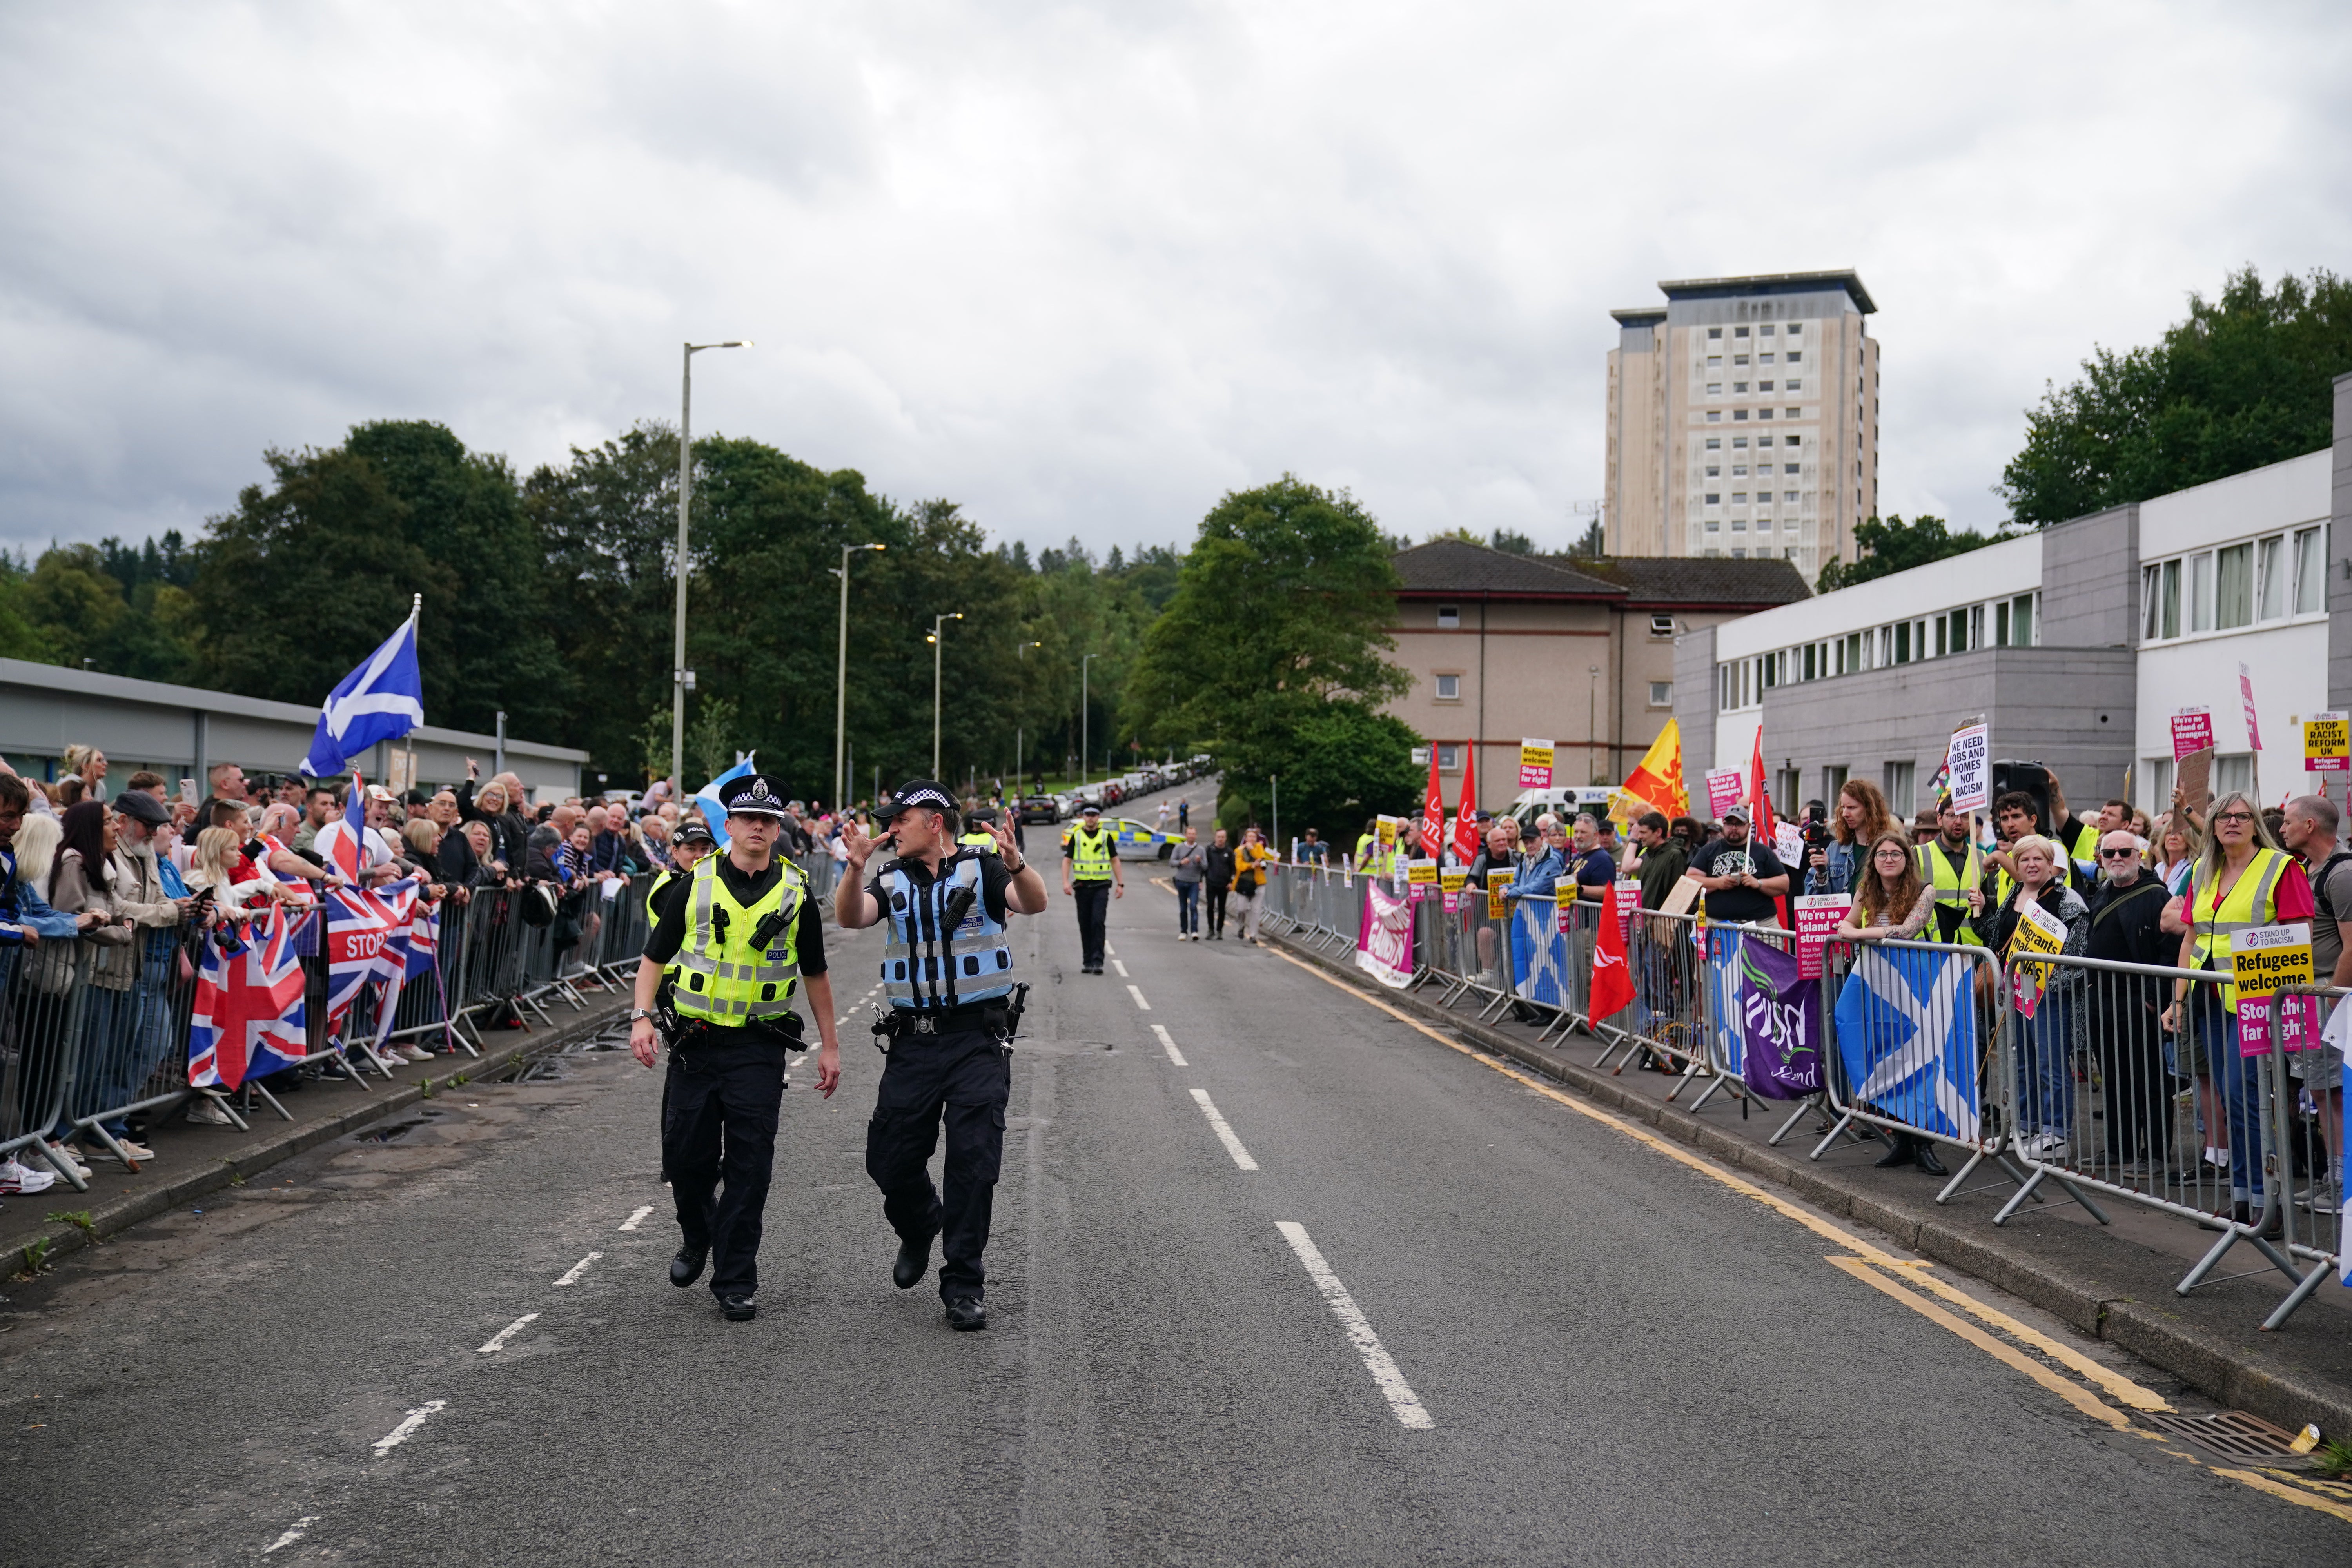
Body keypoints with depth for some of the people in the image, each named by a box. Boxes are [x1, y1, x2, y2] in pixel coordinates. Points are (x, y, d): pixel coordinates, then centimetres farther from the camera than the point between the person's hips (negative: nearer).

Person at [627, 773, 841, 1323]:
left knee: (749, 1166, -3)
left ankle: (735, 1282, 7)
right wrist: (642, 1017, -8)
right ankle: (697, 1237, 36)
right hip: (694, 1043, 1)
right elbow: (655, 958, 6)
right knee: (686, 1159, 6)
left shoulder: (796, 895, 2)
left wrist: (830, 1045, 10)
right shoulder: (695, 886, 2)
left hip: (759, 1047, -1)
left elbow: (815, 974, 11)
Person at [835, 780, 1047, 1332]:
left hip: (979, 1038, -4)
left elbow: (1034, 904, -20)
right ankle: (920, 1229, 38)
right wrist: (856, 868, -29)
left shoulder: (982, 868, -3)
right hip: (913, 1041, 4)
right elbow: (850, 918, -10)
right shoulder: (893, 881, 8)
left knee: (974, 1161, -4)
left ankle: (964, 1284, 8)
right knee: (889, 1159, 6)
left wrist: (1016, 864, -41)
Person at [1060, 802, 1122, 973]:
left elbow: (1115, 860, 9)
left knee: (1098, 922, -14)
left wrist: (1120, 884, 4)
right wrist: (1066, 882, -9)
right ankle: (1087, 962, 16)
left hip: (1101, 887, -2)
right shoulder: (1076, 836, 6)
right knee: (1085, 925, 7)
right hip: (1082, 887, 2)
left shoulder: (1106, 836, 5)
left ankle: (1097, 961, -14)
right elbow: (1067, 860, 4)